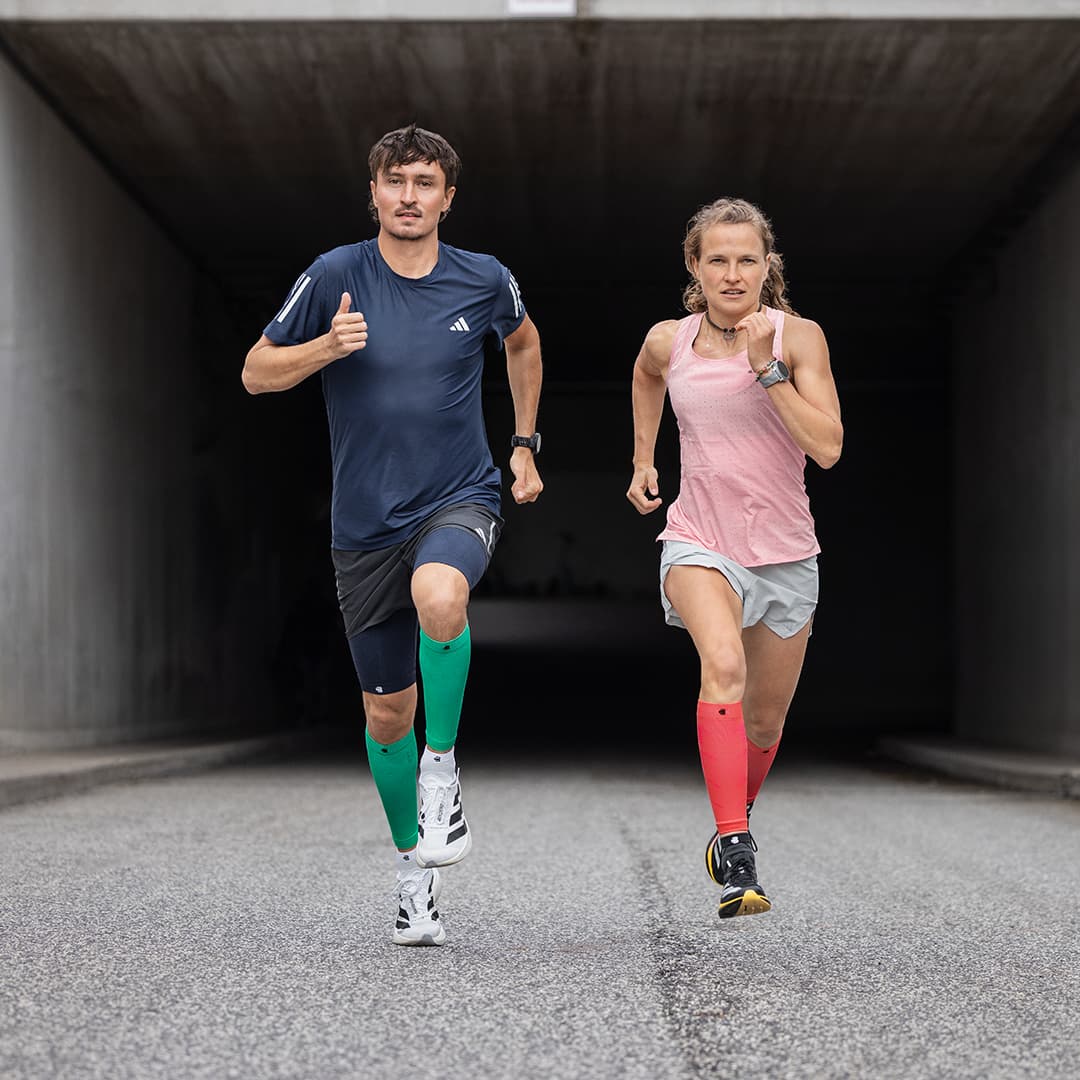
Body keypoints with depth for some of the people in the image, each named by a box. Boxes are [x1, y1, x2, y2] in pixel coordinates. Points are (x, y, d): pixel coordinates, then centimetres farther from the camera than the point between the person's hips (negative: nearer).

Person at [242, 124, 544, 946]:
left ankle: (442, 769, -16)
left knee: (438, 594, -37)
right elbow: (257, 373, 1)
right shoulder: (335, 277, -5)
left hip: (461, 500, -1)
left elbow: (524, 344, 21)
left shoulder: (485, 281, -1)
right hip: (366, 522, 1)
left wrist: (526, 445, 17)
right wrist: (329, 346, -17)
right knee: (387, 712, 8)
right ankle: (414, 865, 30)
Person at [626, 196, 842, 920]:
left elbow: (827, 447, -18)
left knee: (764, 723, 12)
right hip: (699, 542, -1)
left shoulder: (798, 337, -8)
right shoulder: (669, 341, -2)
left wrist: (766, 368, -23)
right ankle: (738, 861, -36)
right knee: (724, 666, -30)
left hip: (784, 550, 1)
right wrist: (643, 459, 23)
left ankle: (731, 831, 43)